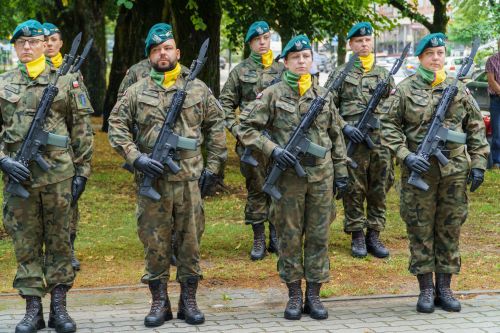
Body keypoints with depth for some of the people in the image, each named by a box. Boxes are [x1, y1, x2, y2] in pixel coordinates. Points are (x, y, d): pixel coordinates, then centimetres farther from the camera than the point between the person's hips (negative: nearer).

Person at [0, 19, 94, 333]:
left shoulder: (66, 81, 4)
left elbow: (82, 130, 4)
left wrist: (82, 171, -1)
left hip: (59, 175, -1)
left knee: (60, 242, 5)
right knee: (26, 245, 5)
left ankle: (59, 308, 13)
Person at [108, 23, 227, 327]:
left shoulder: (198, 89, 6)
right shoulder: (137, 91, 4)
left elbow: (216, 125, 11)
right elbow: (117, 126, 4)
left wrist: (213, 165, 6)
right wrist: (135, 157, -9)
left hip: (189, 179, 0)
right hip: (152, 180, 0)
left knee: (190, 240, 6)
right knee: (154, 242, 4)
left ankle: (189, 301, 17)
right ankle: (160, 302, 15)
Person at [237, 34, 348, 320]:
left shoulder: (324, 95, 8)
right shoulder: (272, 95, -2)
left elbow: (336, 137, 13)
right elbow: (245, 128, -4)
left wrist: (341, 172, 10)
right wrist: (272, 149, -15)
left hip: (322, 175, 3)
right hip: (288, 176, -2)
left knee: (319, 236, 5)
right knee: (289, 236, 4)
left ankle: (314, 295, 13)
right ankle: (294, 295, 15)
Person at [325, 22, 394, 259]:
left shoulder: (384, 74, 13)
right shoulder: (340, 73, 4)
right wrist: (344, 127, -12)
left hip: (381, 141, 3)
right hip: (353, 142, -3)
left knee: (379, 190, 6)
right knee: (354, 190, 1)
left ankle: (374, 235, 15)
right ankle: (357, 236, 10)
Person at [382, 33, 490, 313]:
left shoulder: (459, 89, 7)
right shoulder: (405, 90, 0)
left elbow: (476, 128, 10)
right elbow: (389, 126, -2)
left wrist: (478, 164, 4)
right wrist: (406, 155, -14)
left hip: (455, 170, 2)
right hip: (419, 170, -2)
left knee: (450, 229, 7)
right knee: (421, 230, 2)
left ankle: (444, 288, 16)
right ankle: (426, 289, 12)